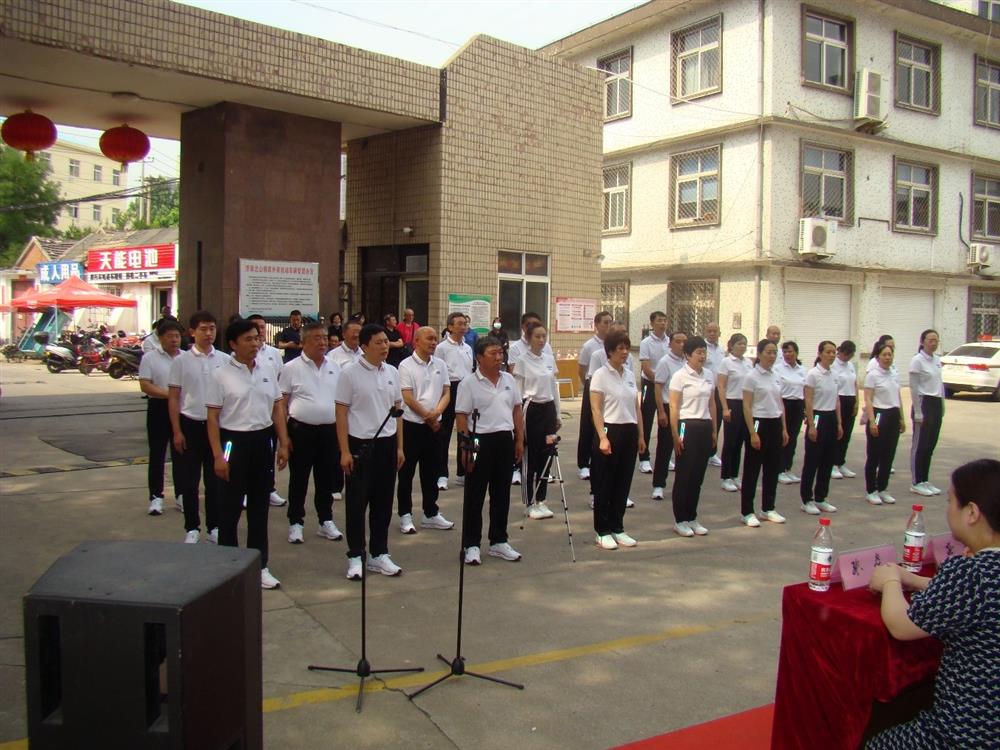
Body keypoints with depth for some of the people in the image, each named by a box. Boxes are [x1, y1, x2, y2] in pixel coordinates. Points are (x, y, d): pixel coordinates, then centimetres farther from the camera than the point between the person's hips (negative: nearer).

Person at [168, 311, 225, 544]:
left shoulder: (224, 360, 2)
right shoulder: (181, 361, -2)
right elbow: (173, 398, -1)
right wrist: (177, 431, -5)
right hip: (191, 424, -1)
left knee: (215, 479, 9)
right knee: (189, 480, 6)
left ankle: (214, 526, 20)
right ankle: (192, 528, 17)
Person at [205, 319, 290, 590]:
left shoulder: (267, 372, 7)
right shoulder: (220, 375, -7)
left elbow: (278, 408, 12)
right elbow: (212, 417, -8)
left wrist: (283, 443, 6)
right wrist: (218, 455, -13)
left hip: (264, 439, 5)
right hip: (235, 441, -5)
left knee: (260, 506, 12)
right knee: (231, 507, 5)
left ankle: (260, 565, 21)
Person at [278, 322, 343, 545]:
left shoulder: (335, 368, 8)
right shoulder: (292, 368, -4)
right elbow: (281, 404, -4)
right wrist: (284, 435, -10)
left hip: (330, 430, 4)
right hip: (301, 430, -3)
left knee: (326, 478, 12)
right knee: (299, 479, 6)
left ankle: (326, 521, 23)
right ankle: (295, 523, 17)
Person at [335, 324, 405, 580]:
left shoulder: (392, 372, 6)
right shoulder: (350, 373, -8)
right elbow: (341, 413, -8)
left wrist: (399, 446, 10)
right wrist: (345, 451, -11)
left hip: (387, 444, 5)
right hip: (360, 444, -5)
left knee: (383, 502, 12)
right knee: (357, 503, 4)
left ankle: (379, 554, 23)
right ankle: (355, 557, 16)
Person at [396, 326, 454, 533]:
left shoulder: (440, 365, 7)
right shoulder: (406, 365, -8)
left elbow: (446, 393, 4)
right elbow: (408, 398, -12)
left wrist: (437, 412, -14)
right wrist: (428, 417, -11)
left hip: (434, 425, 5)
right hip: (411, 424, -5)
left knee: (431, 471, 12)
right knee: (407, 472, 4)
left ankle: (431, 514, 22)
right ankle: (405, 515, 13)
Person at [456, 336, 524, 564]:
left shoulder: (509, 379, 8)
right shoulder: (469, 383, -8)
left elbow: (516, 410, 14)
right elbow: (461, 416, -9)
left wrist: (520, 439, 9)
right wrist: (466, 446, -14)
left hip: (505, 439, 5)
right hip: (480, 441, -5)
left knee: (502, 493, 12)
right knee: (475, 495, 3)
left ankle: (499, 542, 24)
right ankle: (471, 545, 12)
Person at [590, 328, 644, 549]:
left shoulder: (630, 375, 11)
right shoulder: (600, 375, -9)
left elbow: (637, 408, 15)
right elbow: (596, 410, -13)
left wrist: (640, 435, 11)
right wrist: (602, 438, -20)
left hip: (629, 432, 6)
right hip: (610, 431, -6)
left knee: (623, 483, 11)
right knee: (605, 484, 2)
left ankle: (617, 528, 22)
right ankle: (602, 531, 12)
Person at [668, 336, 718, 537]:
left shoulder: (710, 375, 9)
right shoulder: (680, 376, -9)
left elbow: (712, 404, 16)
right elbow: (674, 407, -10)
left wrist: (714, 431, 13)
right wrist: (675, 435, -14)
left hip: (705, 427, 6)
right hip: (687, 426, -6)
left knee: (698, 475, 11)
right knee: (684, 475, 1)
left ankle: (692, 518, 21)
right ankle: (680, 520, 11)